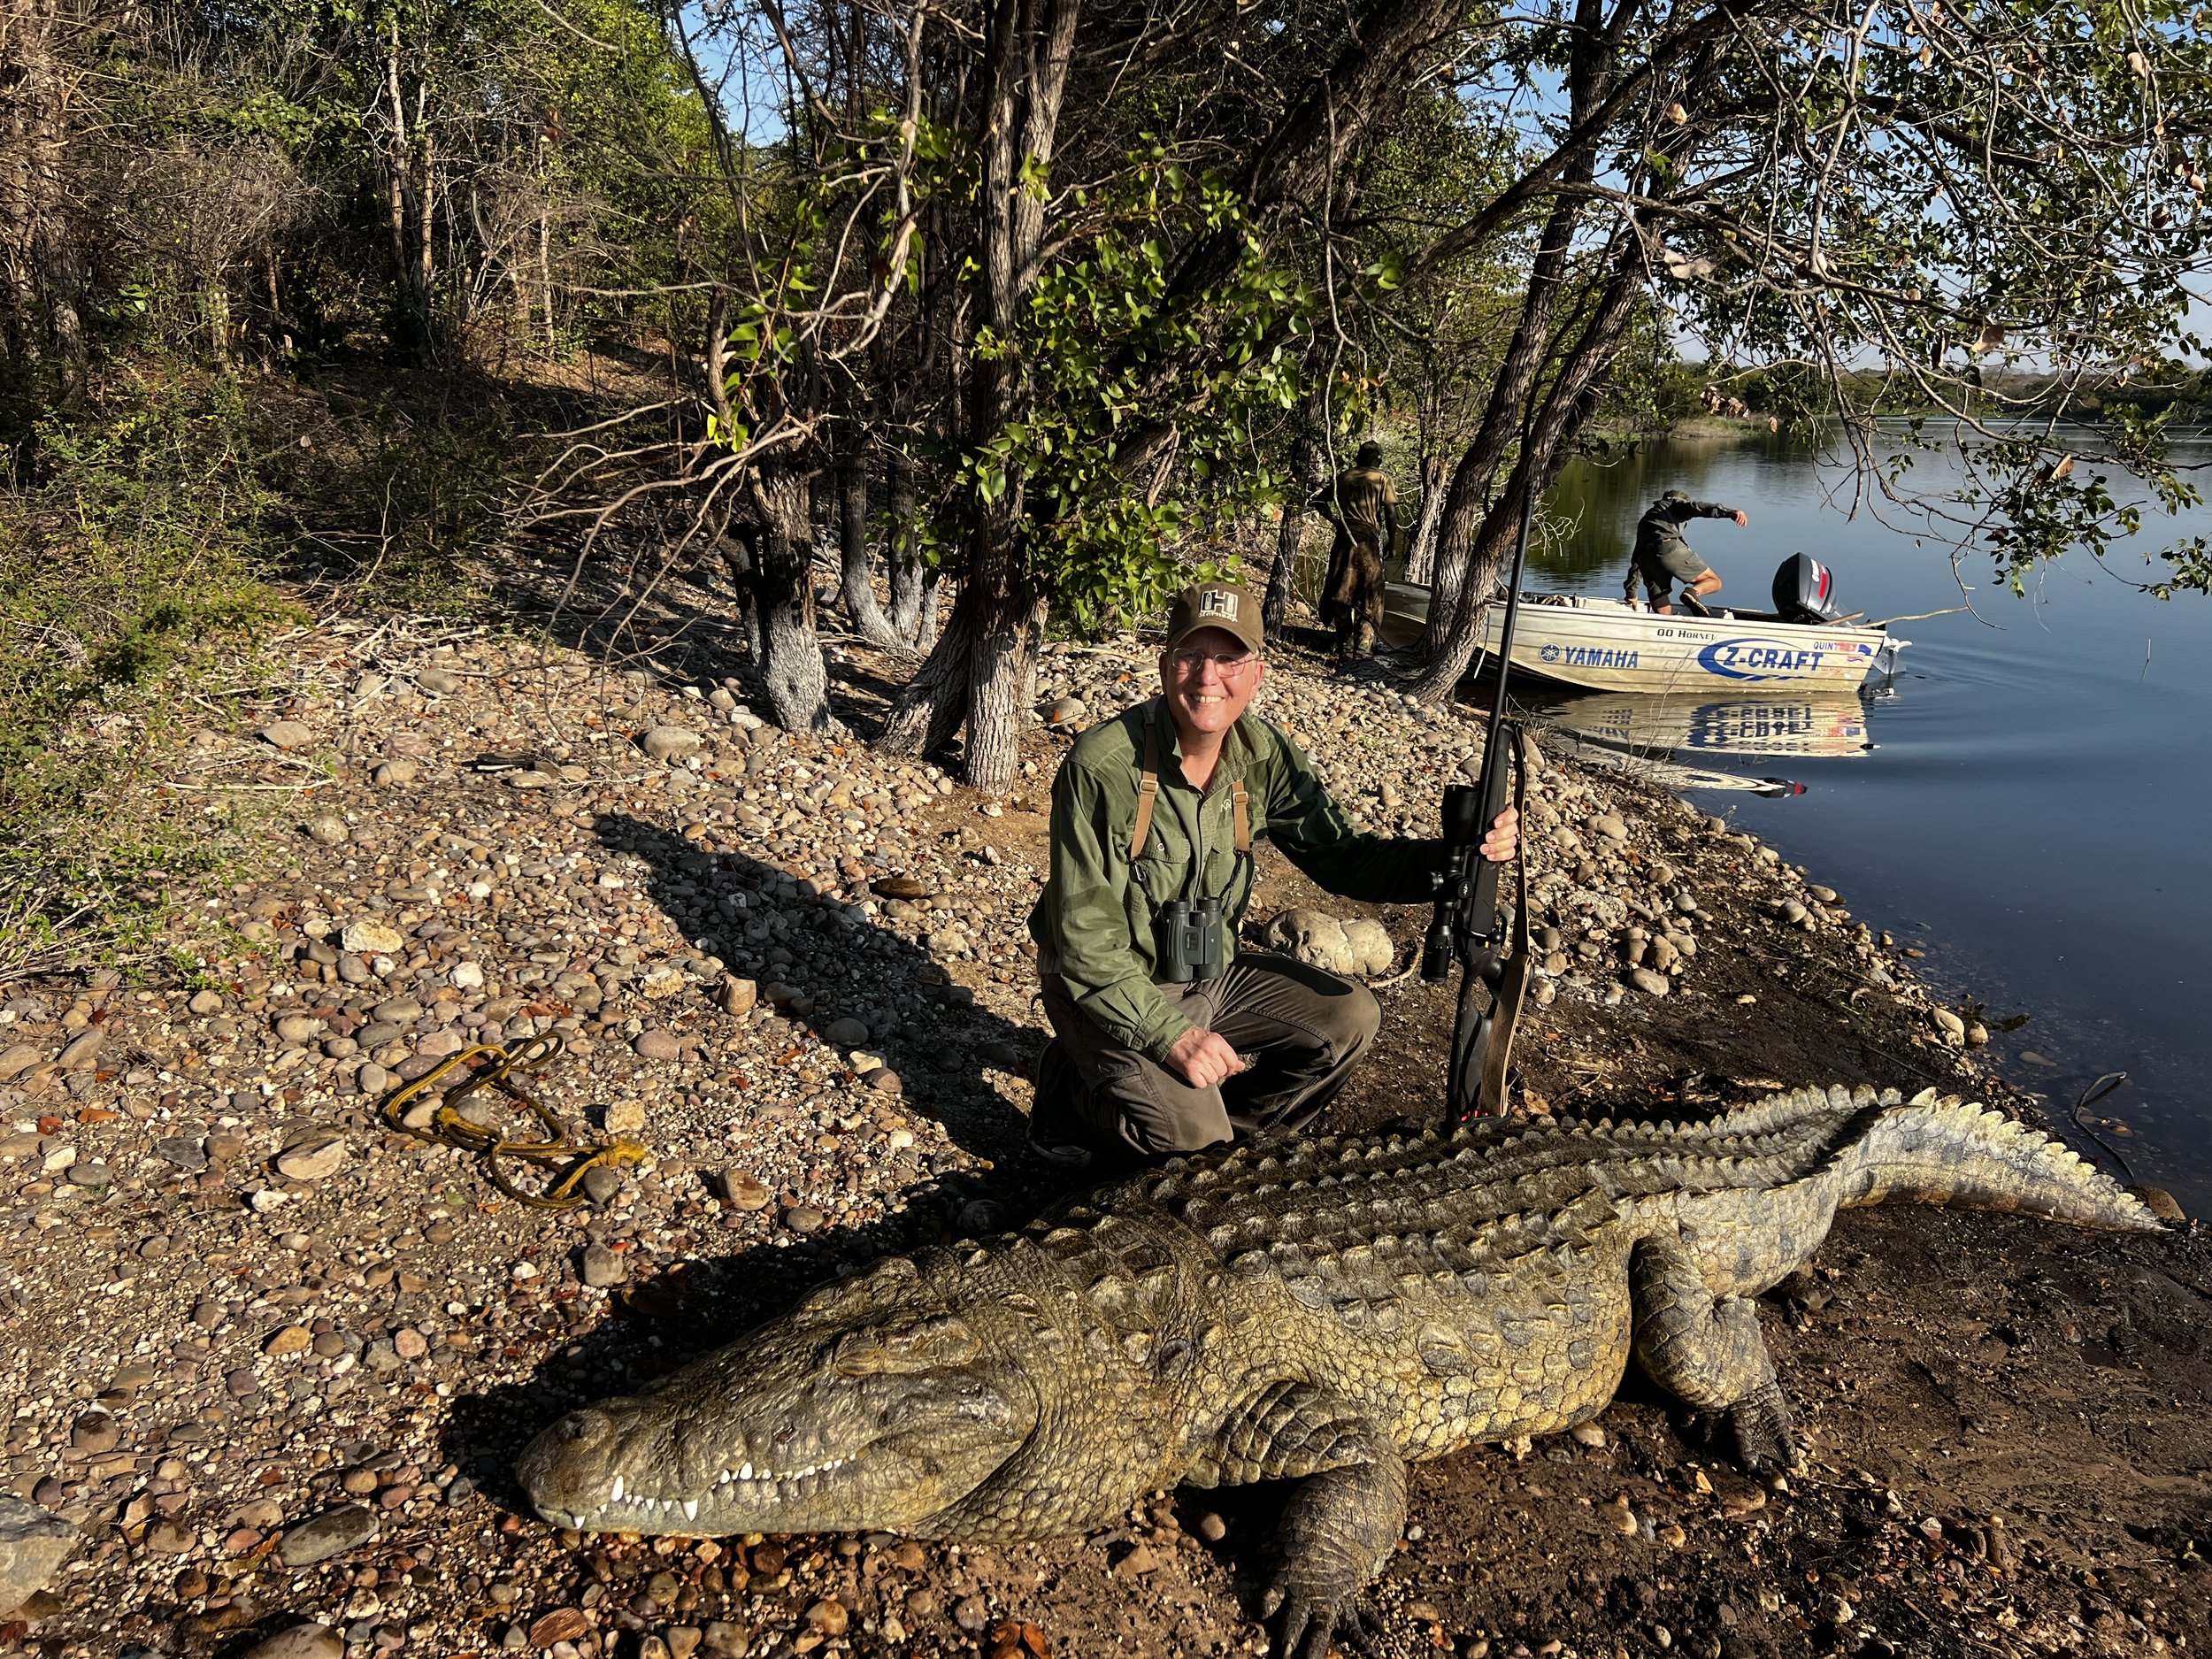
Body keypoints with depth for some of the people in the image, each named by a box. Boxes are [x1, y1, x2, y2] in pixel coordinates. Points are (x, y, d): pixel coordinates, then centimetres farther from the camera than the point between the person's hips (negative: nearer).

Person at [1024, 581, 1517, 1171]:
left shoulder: (1264, 756, -6)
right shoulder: (1101, 767, -24)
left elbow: (1341, 857, -4)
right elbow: (1086, 937, -22)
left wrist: (1452, 857, -22)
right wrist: (1171, 1035, -27)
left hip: (1211, 971, 6)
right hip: (1109, 986, -6)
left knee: (1349, 1018, -5)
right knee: (1186, 1124, -25)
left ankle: (1225, 1127, 10)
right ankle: (1070, 1093, 6)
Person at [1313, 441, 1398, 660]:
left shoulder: (1344, 477, 12)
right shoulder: (1383, 479, 2)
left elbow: (1319, 500, 15)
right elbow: (1391, 513, -5)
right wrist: (1391, 543, 2)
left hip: (1345, 538, 3)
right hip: (1369, 539, -3)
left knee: (1341, 593, 8)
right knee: (1369, 597, 2)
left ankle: (1345, 649, 12)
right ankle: (1363, 645, -10)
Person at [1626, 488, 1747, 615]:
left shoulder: (1645, 520, 41)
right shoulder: (1674, 502, 25)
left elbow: (1636, 557, 41)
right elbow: (1696, 507, 1)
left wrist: (1631, 593, 46)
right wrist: (1729, 512, -13)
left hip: (1646, 561, 5)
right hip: (1670, 548, -5)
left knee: (1664, 616, 8)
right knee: (1714, 582, 6)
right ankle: (1693, 592, -23)